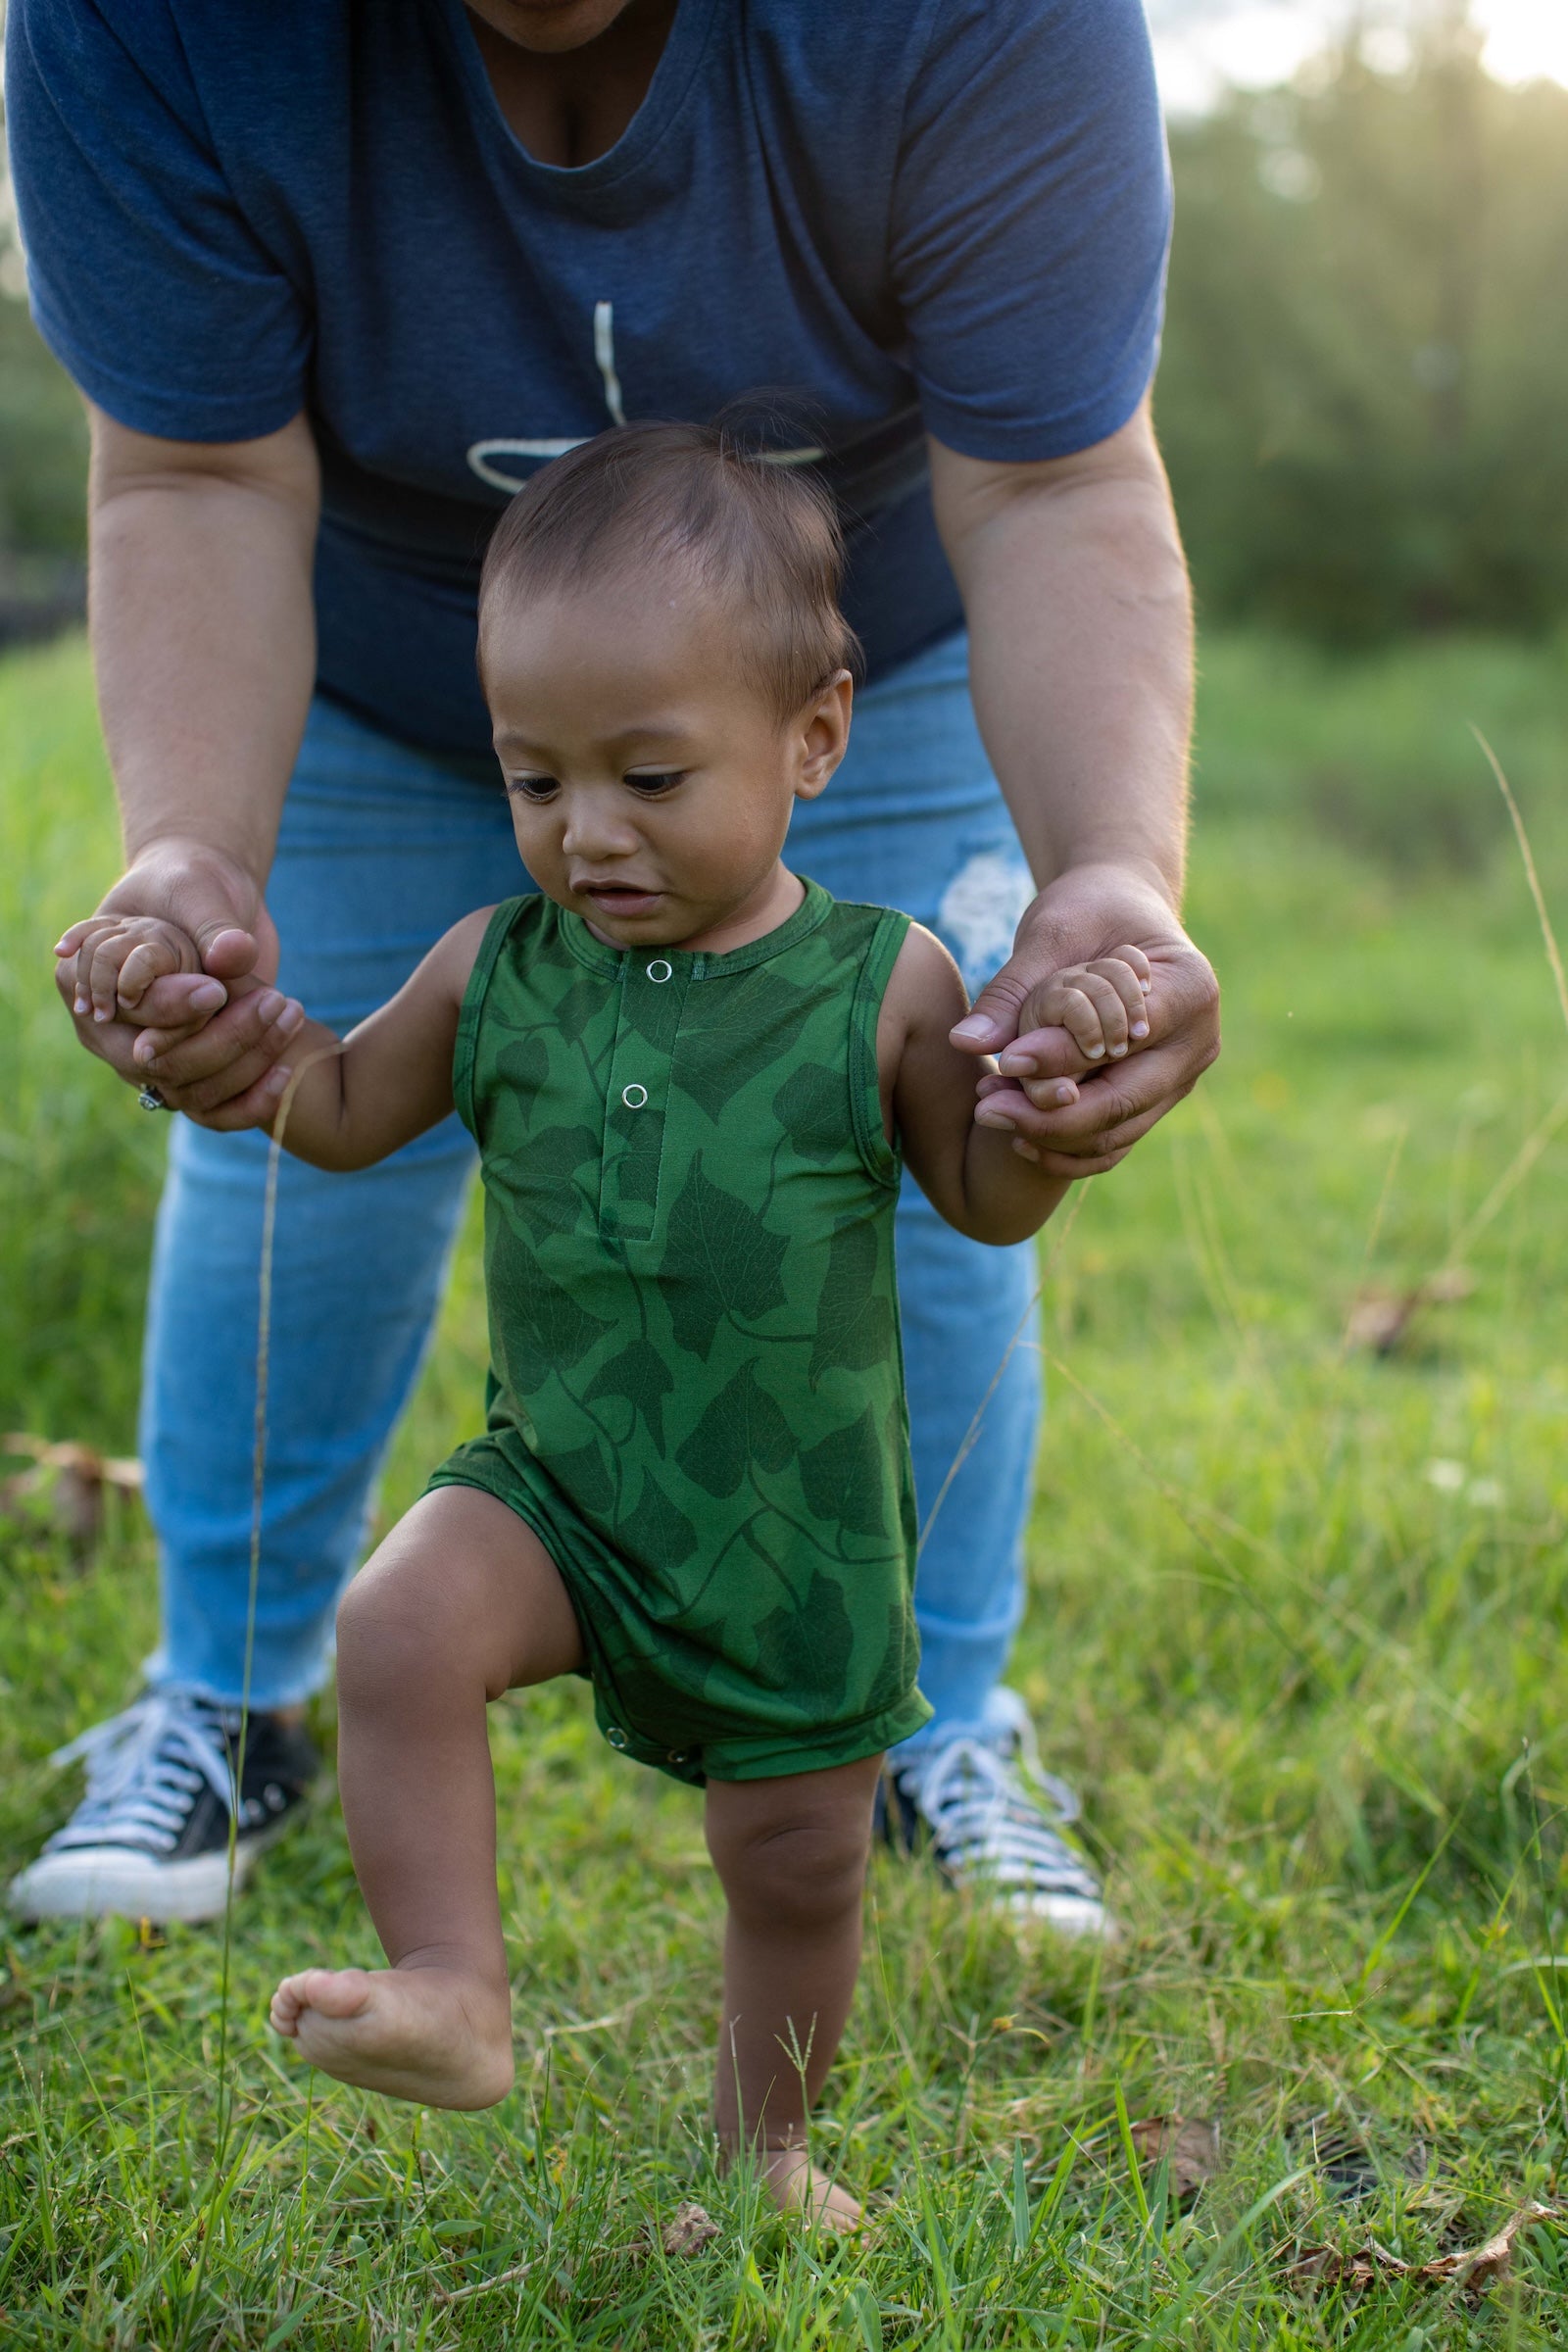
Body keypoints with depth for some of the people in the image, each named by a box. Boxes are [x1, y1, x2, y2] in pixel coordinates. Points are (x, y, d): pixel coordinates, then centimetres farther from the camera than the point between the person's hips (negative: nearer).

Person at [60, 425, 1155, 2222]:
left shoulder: (884, 986, -10)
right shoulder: (496, 972, -5)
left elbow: (987, 1202, 1)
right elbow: (340, 1109, 11)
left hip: (802, 1529, 0)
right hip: (556, 1484, 1)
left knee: (796, 1865, 13)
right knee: (397, 1633, -28)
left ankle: (761, 2146, 39)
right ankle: (452, 1993, -14)